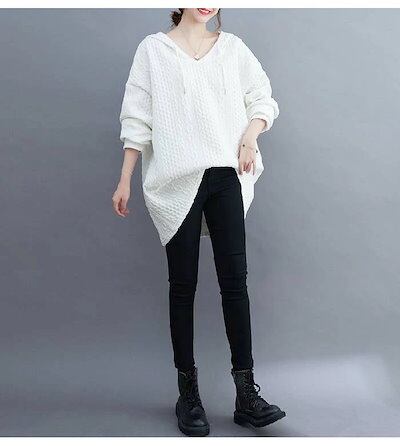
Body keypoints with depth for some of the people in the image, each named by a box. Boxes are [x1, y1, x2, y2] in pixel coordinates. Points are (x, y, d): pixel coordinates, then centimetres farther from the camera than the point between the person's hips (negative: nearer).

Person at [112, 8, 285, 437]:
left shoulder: (232, 47, 13)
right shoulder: (153, 49, 7)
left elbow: (263, 99, 15)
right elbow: (137, 117, 4)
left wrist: (250, 135, -5)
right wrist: (125, 180, 0)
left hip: (226, 176, 2)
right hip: (177, 180, -2)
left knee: (235, 280, -3)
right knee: (183, 284, 2)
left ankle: (246, 394, 3)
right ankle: (188, 393, 11)